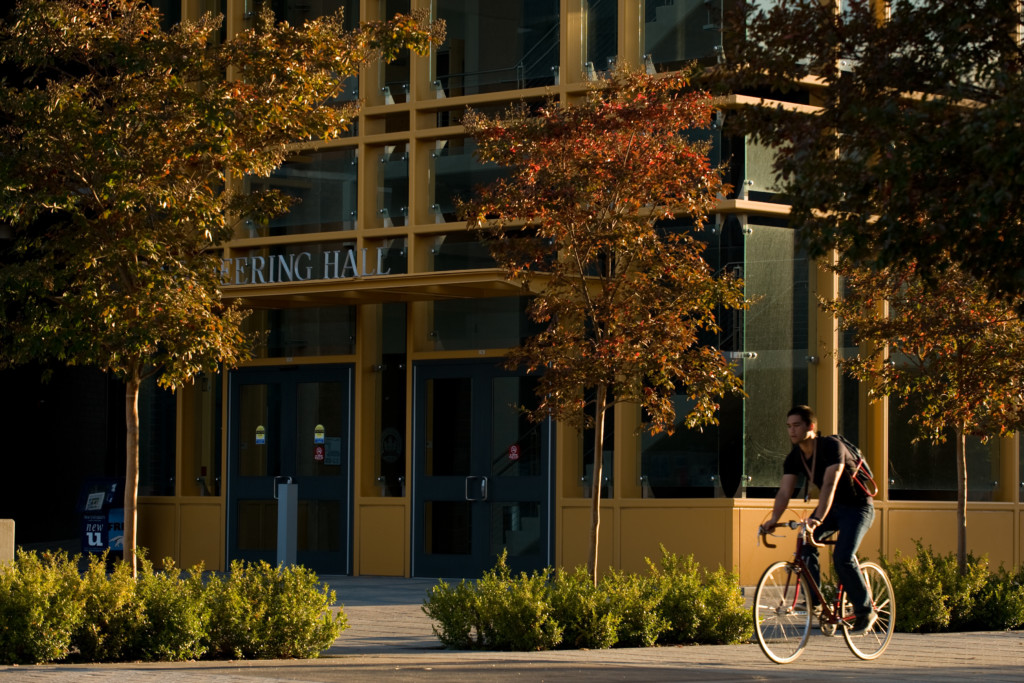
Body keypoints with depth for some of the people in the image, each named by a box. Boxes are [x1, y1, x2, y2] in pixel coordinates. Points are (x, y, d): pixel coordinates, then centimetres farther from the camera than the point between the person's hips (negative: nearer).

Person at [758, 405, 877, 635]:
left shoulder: (831, 446, -25)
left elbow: (829, 485, -36)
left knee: (842, 558, -23)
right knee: (805, 544, -19)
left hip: (857, 506, -7)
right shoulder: (794, 458, -4)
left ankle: (865, 612, -6)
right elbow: (784, 491, -10)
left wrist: (817, 519, -47)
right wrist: (773, 520, -27)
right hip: (832, 507, 7)